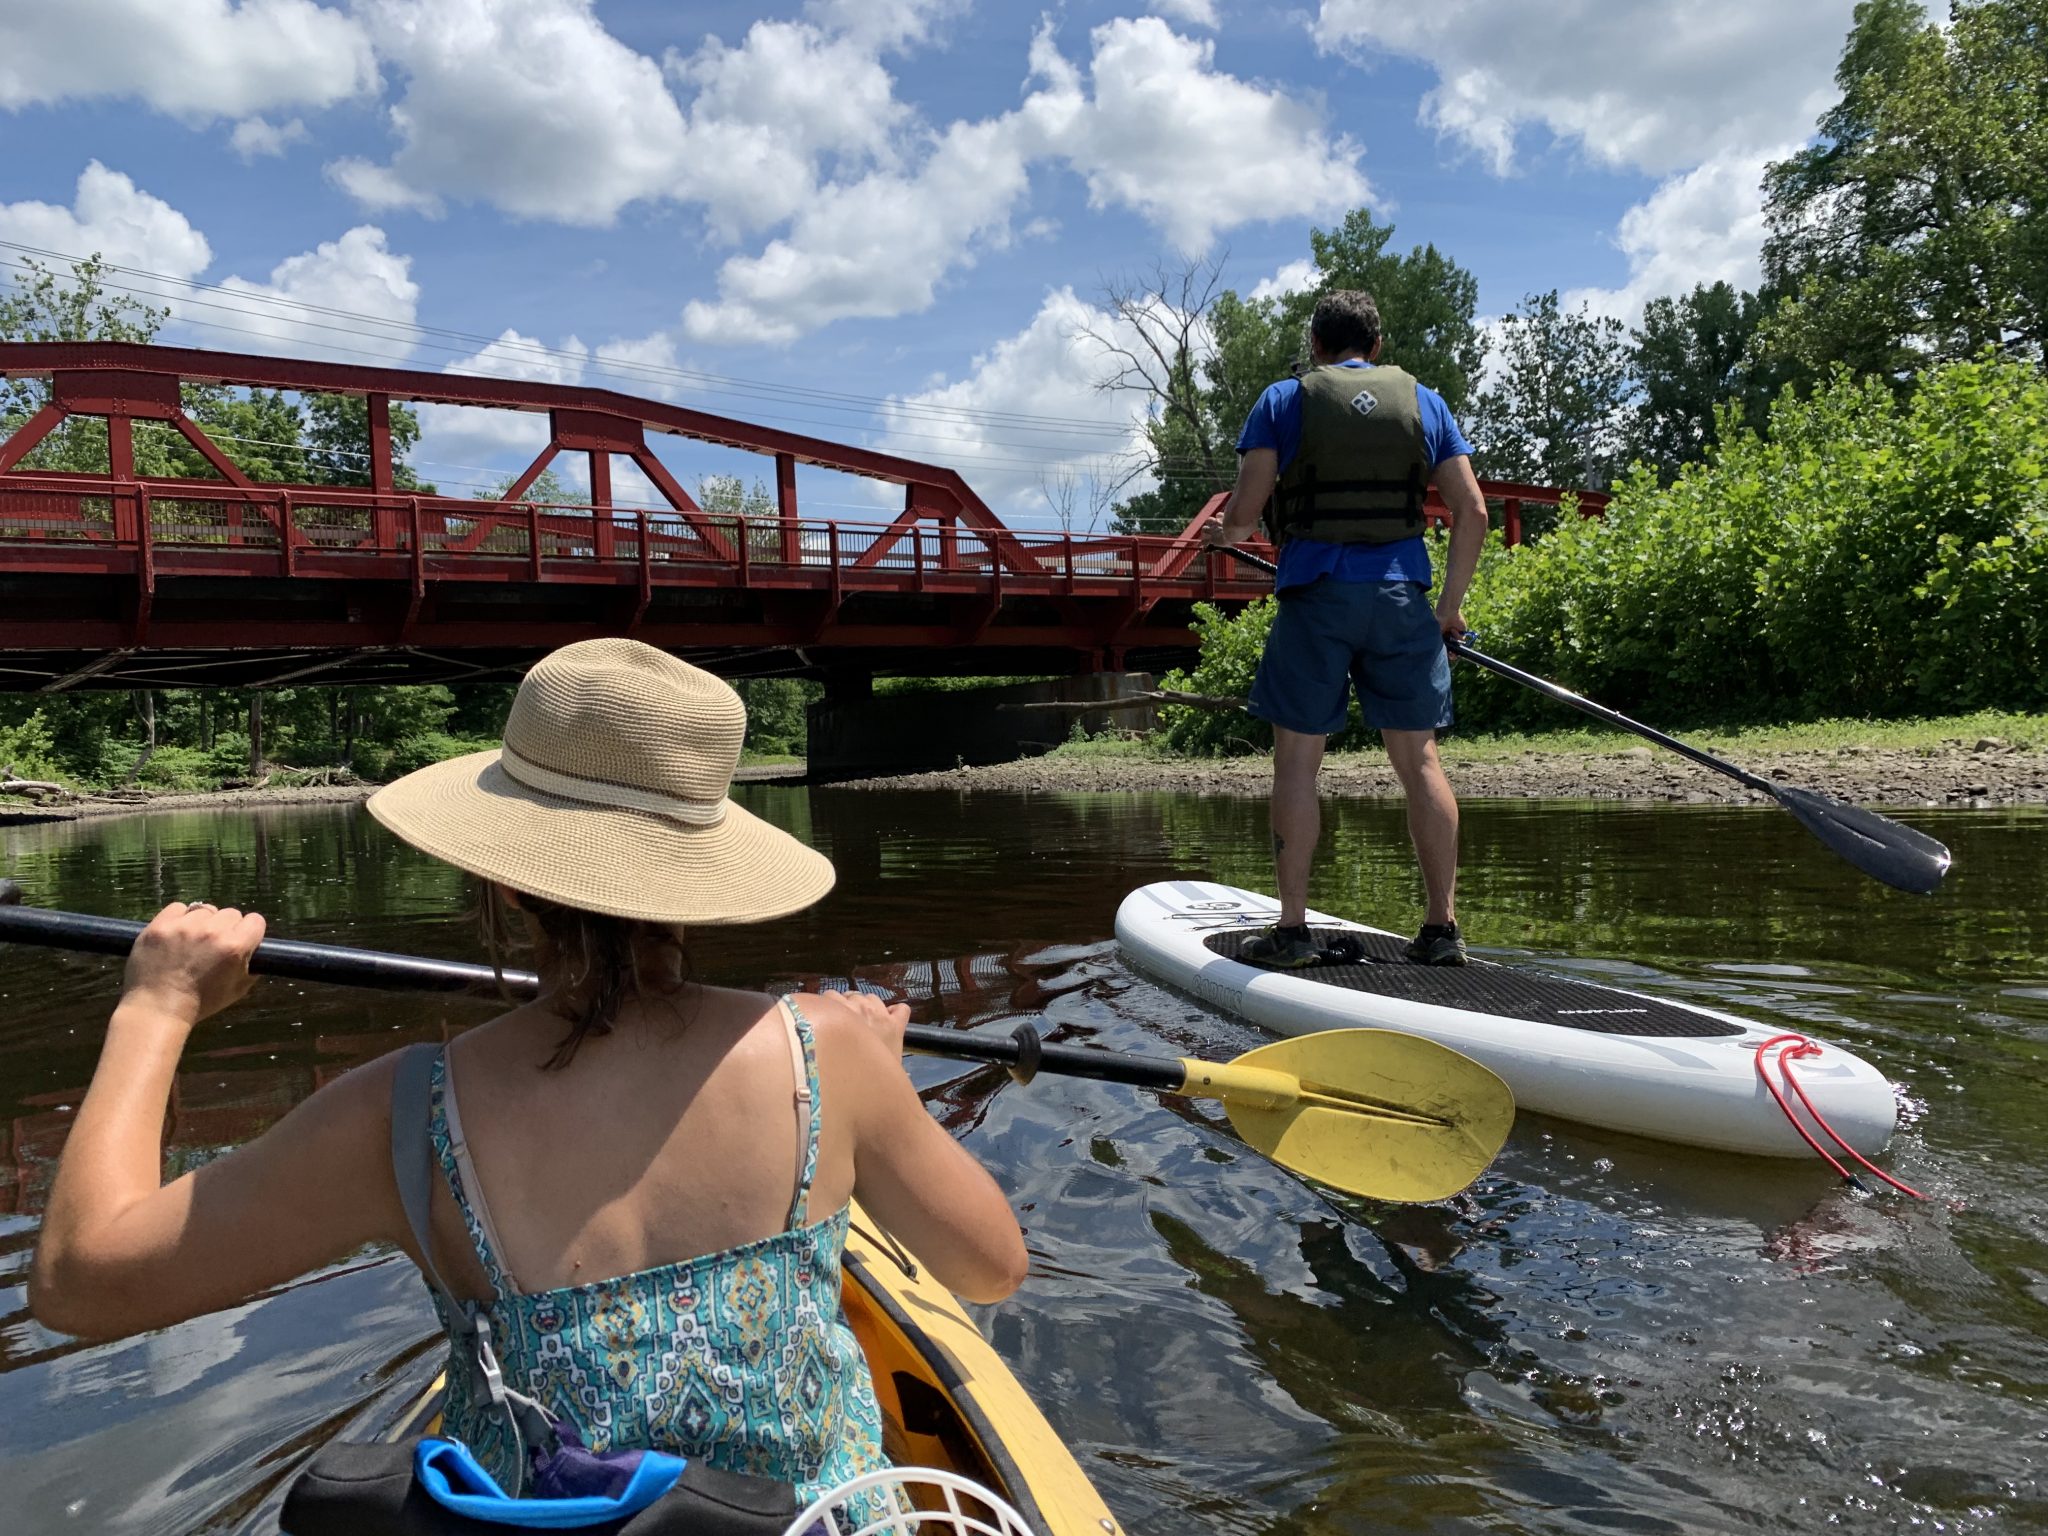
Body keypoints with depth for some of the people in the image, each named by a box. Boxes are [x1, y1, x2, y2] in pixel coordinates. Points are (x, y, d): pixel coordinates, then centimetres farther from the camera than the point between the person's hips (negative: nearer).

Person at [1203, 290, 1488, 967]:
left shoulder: (1284, 400, 6)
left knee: (1297, 761, 3)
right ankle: (1443, 926, 7)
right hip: (1401, 595, 3)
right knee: (1420, 760, 5)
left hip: (1315, 594, -2)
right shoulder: (1424, 401, 14)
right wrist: (1450, 603, 16)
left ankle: (1293, 928, 4)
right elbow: (1472, 512, 8)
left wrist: (1228, 533, 22)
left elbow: (1242, 512, -1)